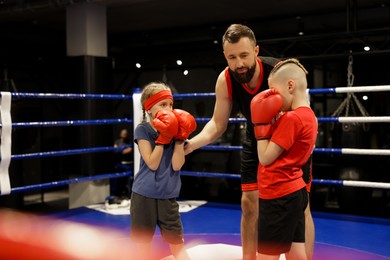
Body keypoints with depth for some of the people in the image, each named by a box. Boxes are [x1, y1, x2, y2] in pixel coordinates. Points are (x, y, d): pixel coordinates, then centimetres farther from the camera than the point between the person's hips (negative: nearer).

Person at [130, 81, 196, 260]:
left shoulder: (174, 130, 2)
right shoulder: (142, 130, -5)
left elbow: (176, 165, -8)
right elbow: (152, 164, -15)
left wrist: (180, 138, -14)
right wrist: (163, 138, -20)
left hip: (168, 198, 2)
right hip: (144, 196, -2)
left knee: (177, 246, 6)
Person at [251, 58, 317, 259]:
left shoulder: (292, 118, -18)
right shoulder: (308, 115, 10)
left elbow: (265, 158, -16)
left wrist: (261, 123, -9)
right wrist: (272, 122, 6)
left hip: (279, 197, -10)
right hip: (294, 192, 10)